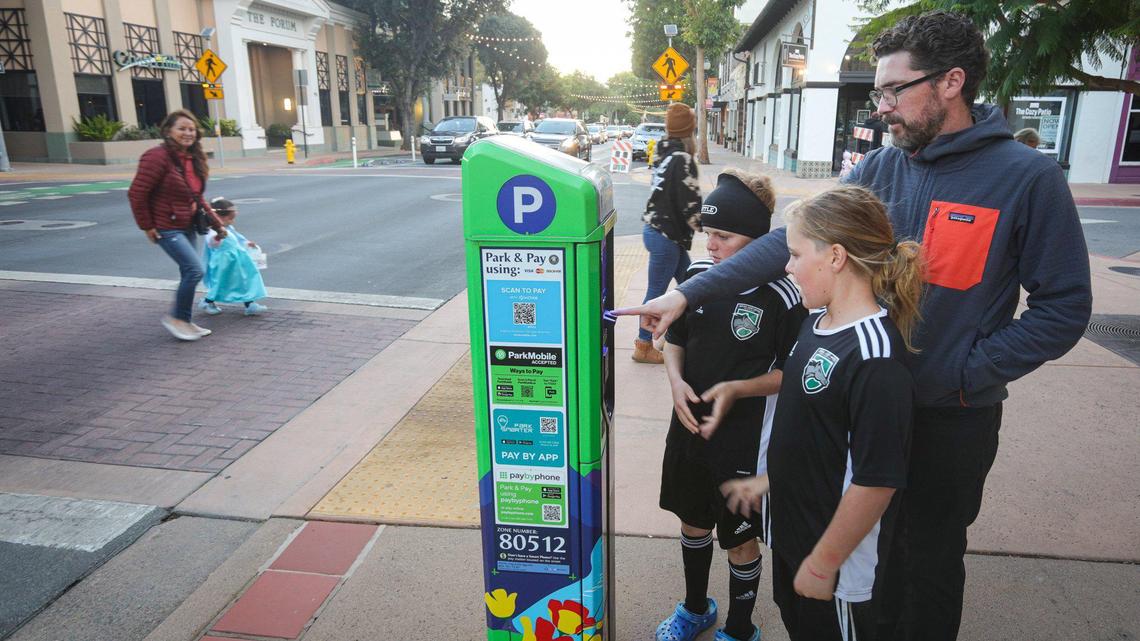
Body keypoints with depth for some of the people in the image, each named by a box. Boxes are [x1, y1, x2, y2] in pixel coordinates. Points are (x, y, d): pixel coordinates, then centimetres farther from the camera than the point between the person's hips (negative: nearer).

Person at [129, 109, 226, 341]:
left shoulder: (193, 159, 9)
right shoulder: (157, 157, -17)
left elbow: (196, 198, 17)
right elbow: (136, 193, -17)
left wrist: (216, 223, 11)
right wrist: (147, 227, -14)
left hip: (187, 226, 9)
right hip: (167, 228, -9)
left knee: (189, 273, 12)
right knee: (195, 269, -15)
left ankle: (185, 322, 25)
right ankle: (176, 317, 3)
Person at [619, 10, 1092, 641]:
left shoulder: (1027, 177, -14)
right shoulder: (878, 170, -2)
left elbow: (1064, 307, -10)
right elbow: (789, 240, -7)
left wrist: (965, 373, -18)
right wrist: (687, 293, -14)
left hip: (953, 417, -4)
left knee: (931, 557, 16)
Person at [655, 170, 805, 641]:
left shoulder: (781, 297, -19)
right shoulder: (698, 275, -4)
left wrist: (737, 389, -22)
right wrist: (676, 380, -10)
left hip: (744, 440, -5)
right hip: (689, 426, 6)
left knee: (740, 539, 13)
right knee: (693, 520, 24)